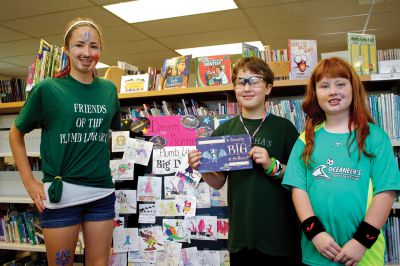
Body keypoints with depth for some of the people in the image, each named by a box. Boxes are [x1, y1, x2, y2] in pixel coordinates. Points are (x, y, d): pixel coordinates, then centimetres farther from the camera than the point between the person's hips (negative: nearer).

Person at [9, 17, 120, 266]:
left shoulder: (109, 89, 5)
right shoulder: (47, 88, -5)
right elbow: (16, 133, 5)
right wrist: (29, 182, 0)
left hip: (102, 192, 3)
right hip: (61, 192, -3)